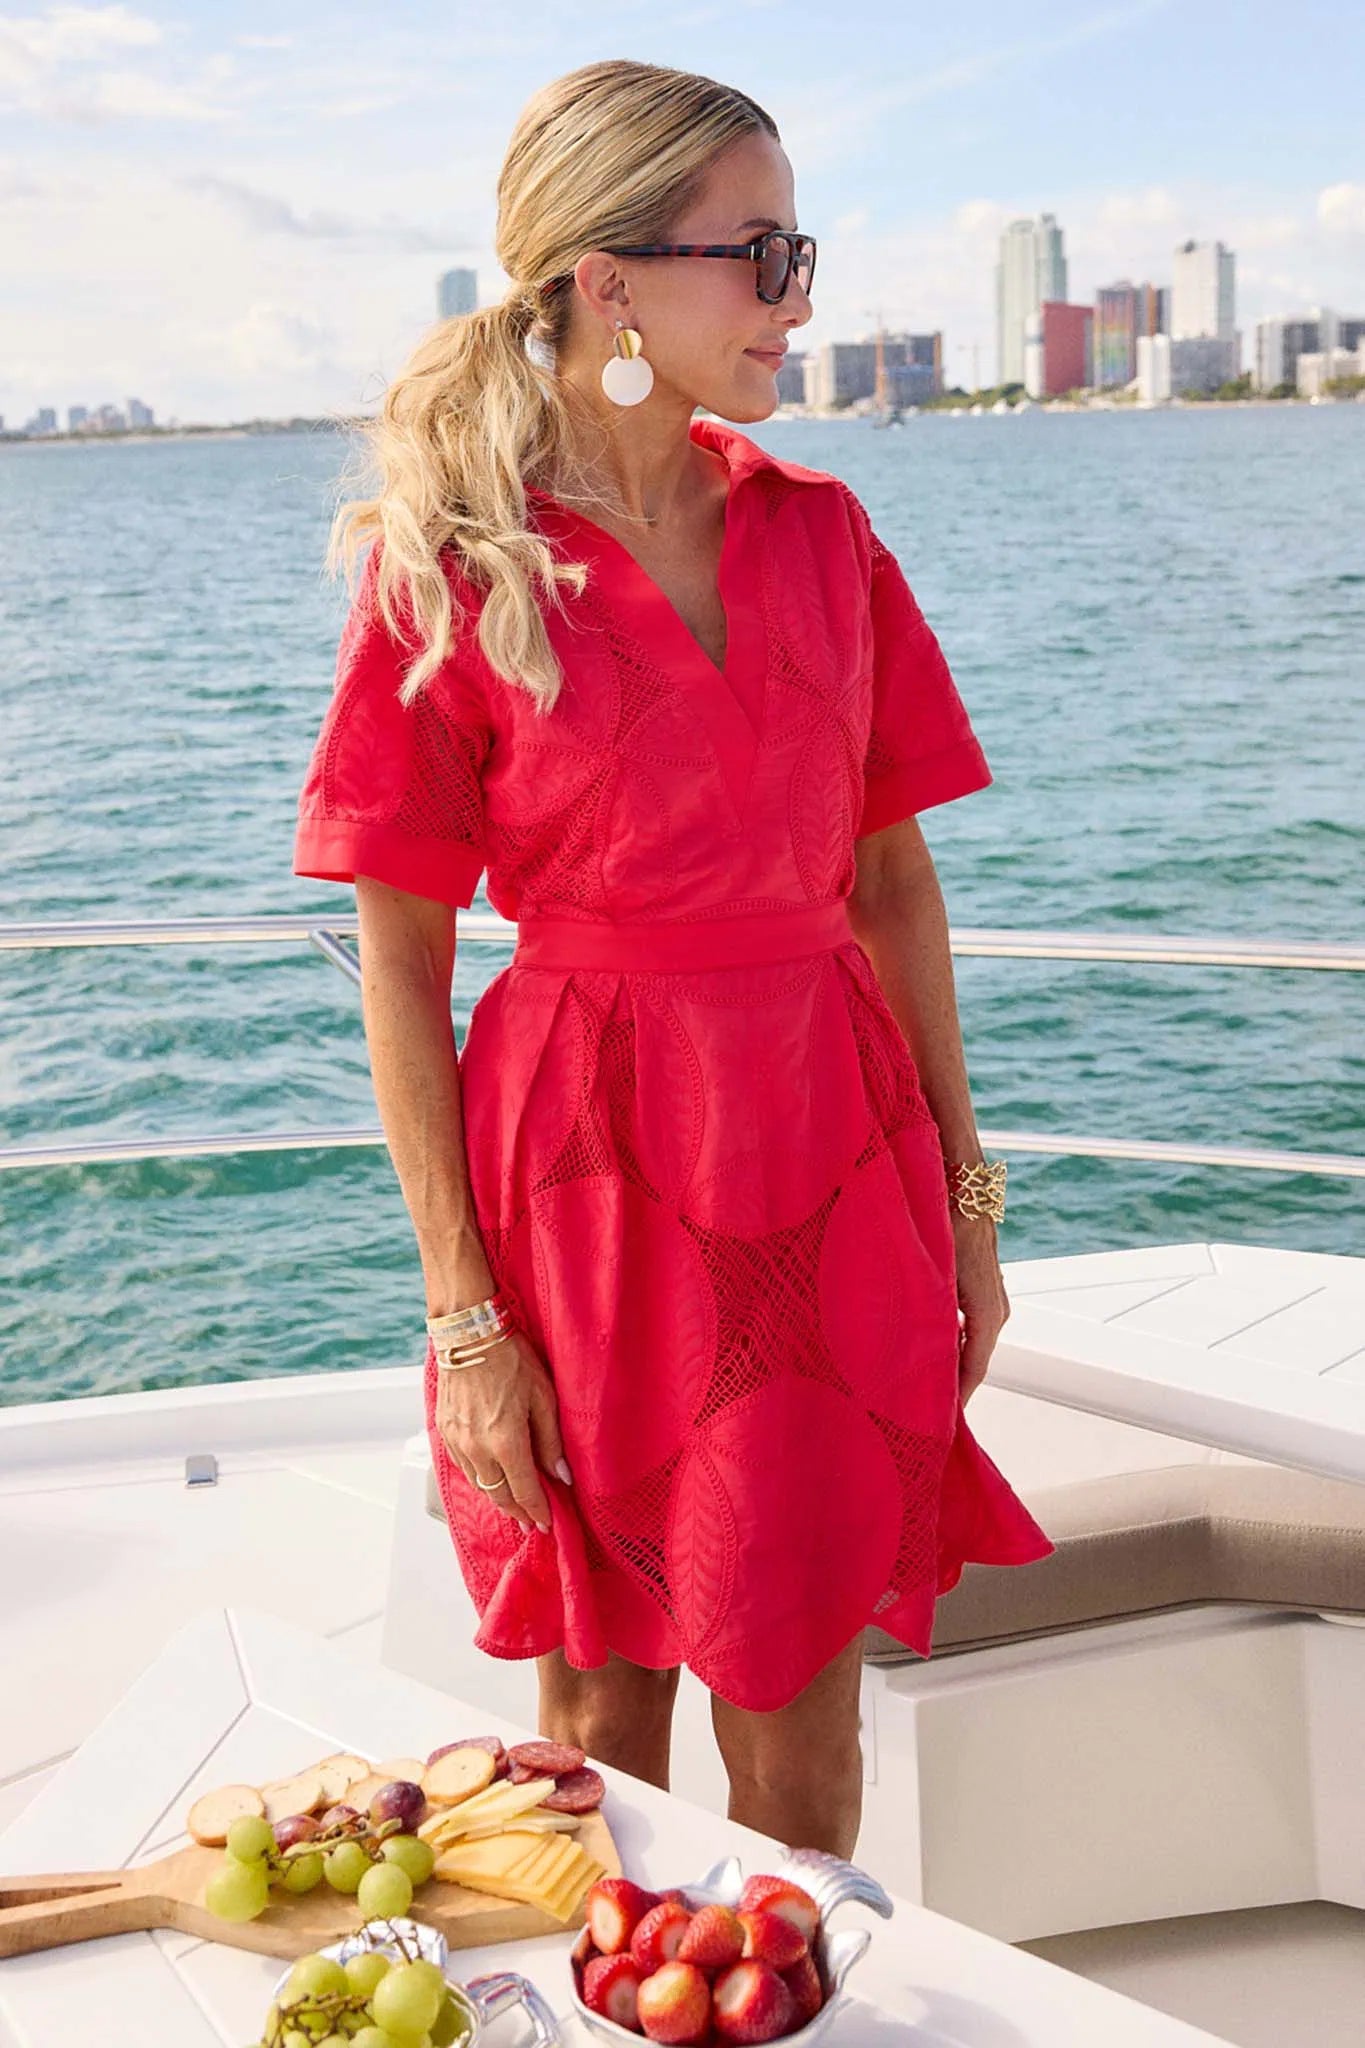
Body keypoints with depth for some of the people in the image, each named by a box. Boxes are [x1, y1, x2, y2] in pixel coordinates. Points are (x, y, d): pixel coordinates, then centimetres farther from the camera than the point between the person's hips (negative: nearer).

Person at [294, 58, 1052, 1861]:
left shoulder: (817, 532, 5)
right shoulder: (447, 572, -7)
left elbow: (893, 877, 9)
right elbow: (401, 972, -7)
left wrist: (964, 1186, 8)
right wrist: (464, 1318, -9)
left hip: (833, 1159, 4)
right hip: (591, 1169, -3)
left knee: (801, 1719, 13)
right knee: (603, 1717, 12)